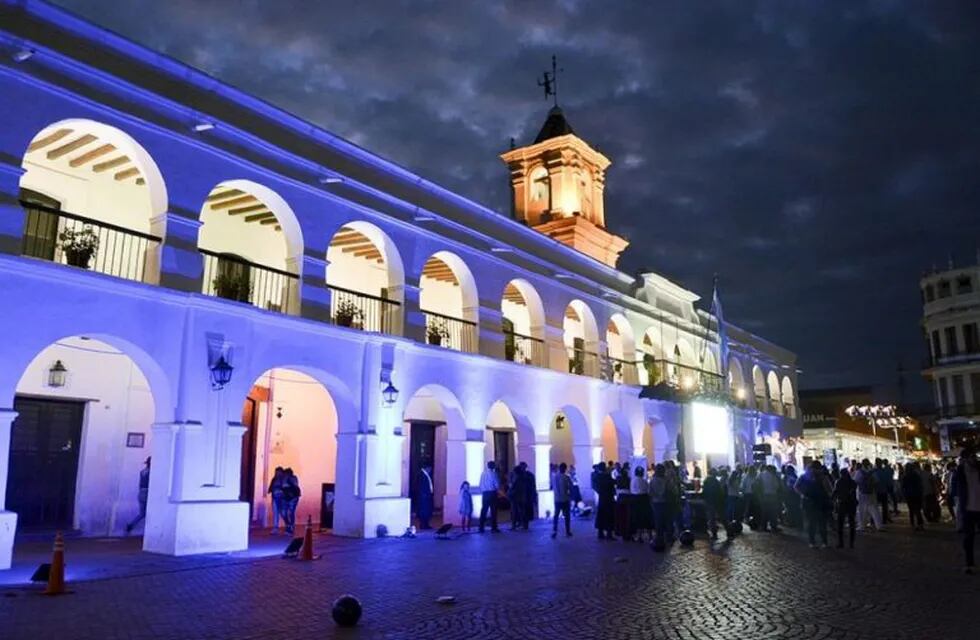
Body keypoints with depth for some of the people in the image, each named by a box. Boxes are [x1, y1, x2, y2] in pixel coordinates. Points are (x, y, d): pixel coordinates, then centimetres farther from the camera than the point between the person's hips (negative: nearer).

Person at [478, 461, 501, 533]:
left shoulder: (483, 473, 8)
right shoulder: (493, 473, -8)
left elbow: (480, 484, 9)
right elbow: (497, 484, -7)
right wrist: (498, 489, 12)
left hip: (484, 493, 5)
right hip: (492, 493, -5)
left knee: (484, 510, 8)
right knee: (493, 511, 0)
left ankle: (481, 528, 8)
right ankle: (493, 528, -1)